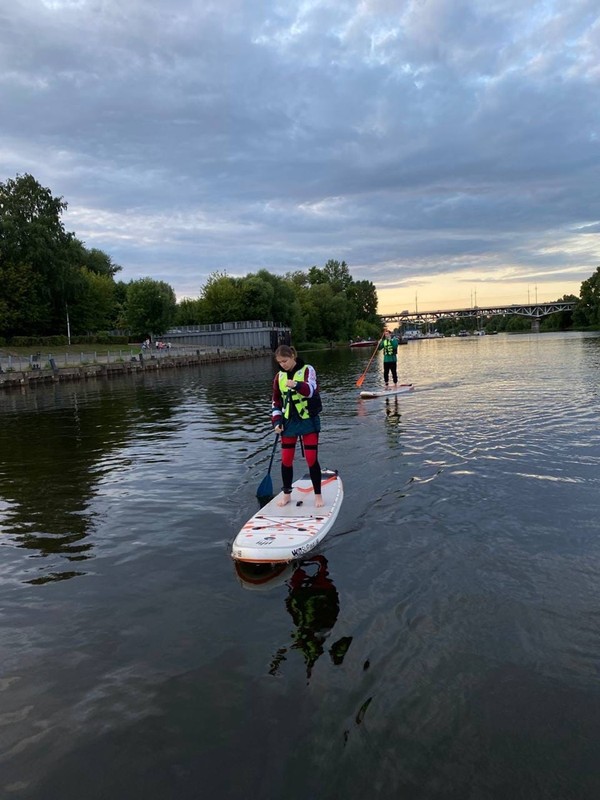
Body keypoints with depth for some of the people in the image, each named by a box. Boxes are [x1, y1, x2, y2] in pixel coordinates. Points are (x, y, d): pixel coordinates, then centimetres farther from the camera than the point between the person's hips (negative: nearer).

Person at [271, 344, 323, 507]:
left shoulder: (307, 370, -6)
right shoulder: (279, 377, 7)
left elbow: (312, 390, -23)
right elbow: (276, 402, 12)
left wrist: (297, 385, -42)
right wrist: (276, 421, 0)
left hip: (308, 421, -4)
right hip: (289, 422, 4)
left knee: (312, 459, -2)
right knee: (286, 460, 7)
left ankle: (318, 495, 13)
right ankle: (287, 494, 23)